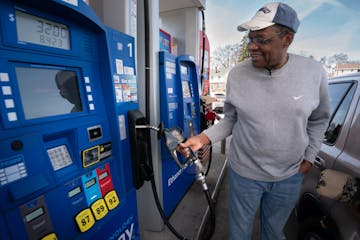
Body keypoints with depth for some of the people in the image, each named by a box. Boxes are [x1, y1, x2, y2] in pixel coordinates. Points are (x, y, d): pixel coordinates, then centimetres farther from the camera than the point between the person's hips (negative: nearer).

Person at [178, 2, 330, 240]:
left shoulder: (314, 72, -10)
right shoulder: (237, 74, -13)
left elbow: (318, 120, 4)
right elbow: (231, 119, -5)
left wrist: (309, 157, 2)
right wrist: (203, 138, -18)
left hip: (290, 176, 2)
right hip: (245, 172, -1)